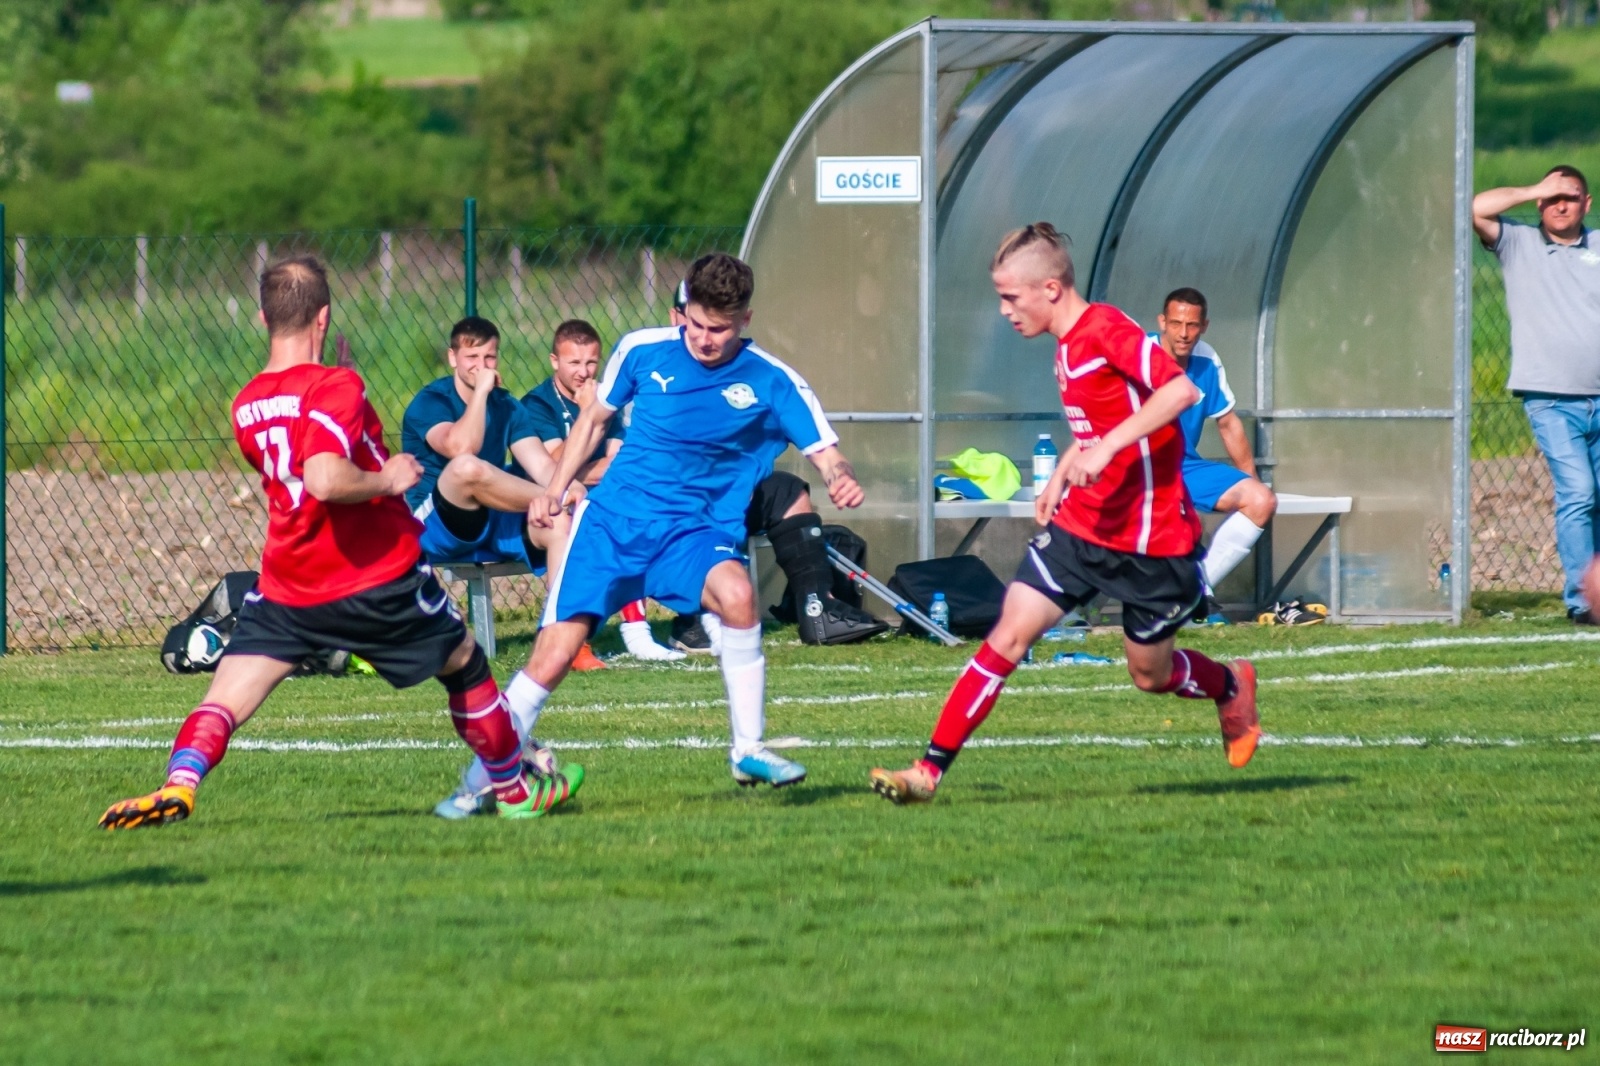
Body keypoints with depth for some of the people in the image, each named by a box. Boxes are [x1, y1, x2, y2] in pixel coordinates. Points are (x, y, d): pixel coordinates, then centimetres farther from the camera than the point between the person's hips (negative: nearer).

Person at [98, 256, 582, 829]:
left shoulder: (246, 406, 5)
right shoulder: (335, 387, -17)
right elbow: (326, 480, -32)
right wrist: (387, 479, -17)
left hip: (287, 590, 4)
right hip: (380, 578, -4)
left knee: (225, 698, -2)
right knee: (465, 664, 20)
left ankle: (179, 784, -29)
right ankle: (515, 789, 32)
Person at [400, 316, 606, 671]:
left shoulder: (506, 406, 13)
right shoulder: (429, 402, -6)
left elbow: (541, 464, 1)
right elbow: (461, 448, -27)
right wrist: (481, 390, -21)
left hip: (493, 528, 5)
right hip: (434, 529, -5)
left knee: (562, 522, -23)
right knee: (467, 467, -37)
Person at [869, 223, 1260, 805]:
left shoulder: (1108, 331, -19)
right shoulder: (1067, 346, 9)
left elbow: (1180, 389, -31)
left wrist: (1106, 448, -34)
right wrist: (1061, 476, 13)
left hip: (1150, 539, -7)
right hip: (1078, 527, 7)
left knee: (1152, 675, 10)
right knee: (1007, 637, -7)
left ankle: (1232, 687, 43)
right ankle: (930, 769, -9)